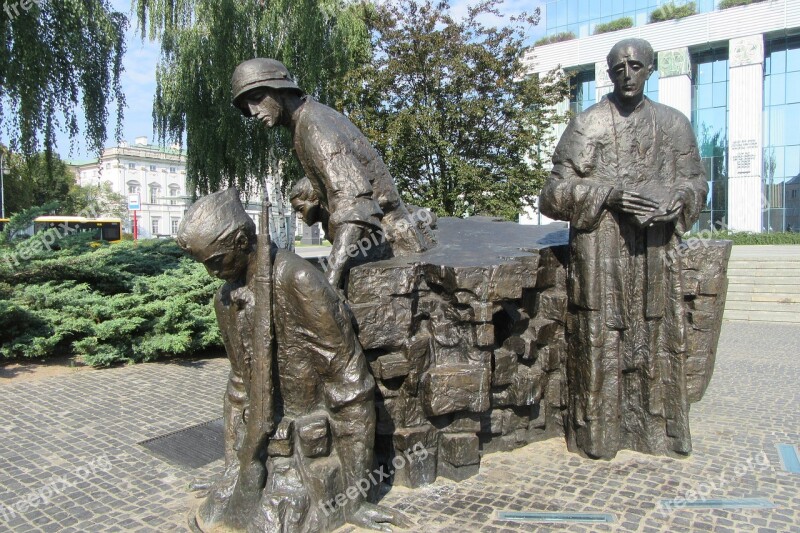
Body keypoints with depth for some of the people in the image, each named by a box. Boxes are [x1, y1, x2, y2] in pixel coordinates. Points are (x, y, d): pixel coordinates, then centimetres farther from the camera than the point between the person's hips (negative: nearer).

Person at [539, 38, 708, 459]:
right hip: (600, 252, -3)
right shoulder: (586, 125, 0)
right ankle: (598, 431, 14)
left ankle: (654, 425, 24)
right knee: (601, 337, 0)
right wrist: (611, 194, -16)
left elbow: (695, 181, 16)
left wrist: (677, 201, -7)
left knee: (658, 336, 8)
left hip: (656, 250, 4)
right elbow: (556, 192, -3)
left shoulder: (673, 123, 11)